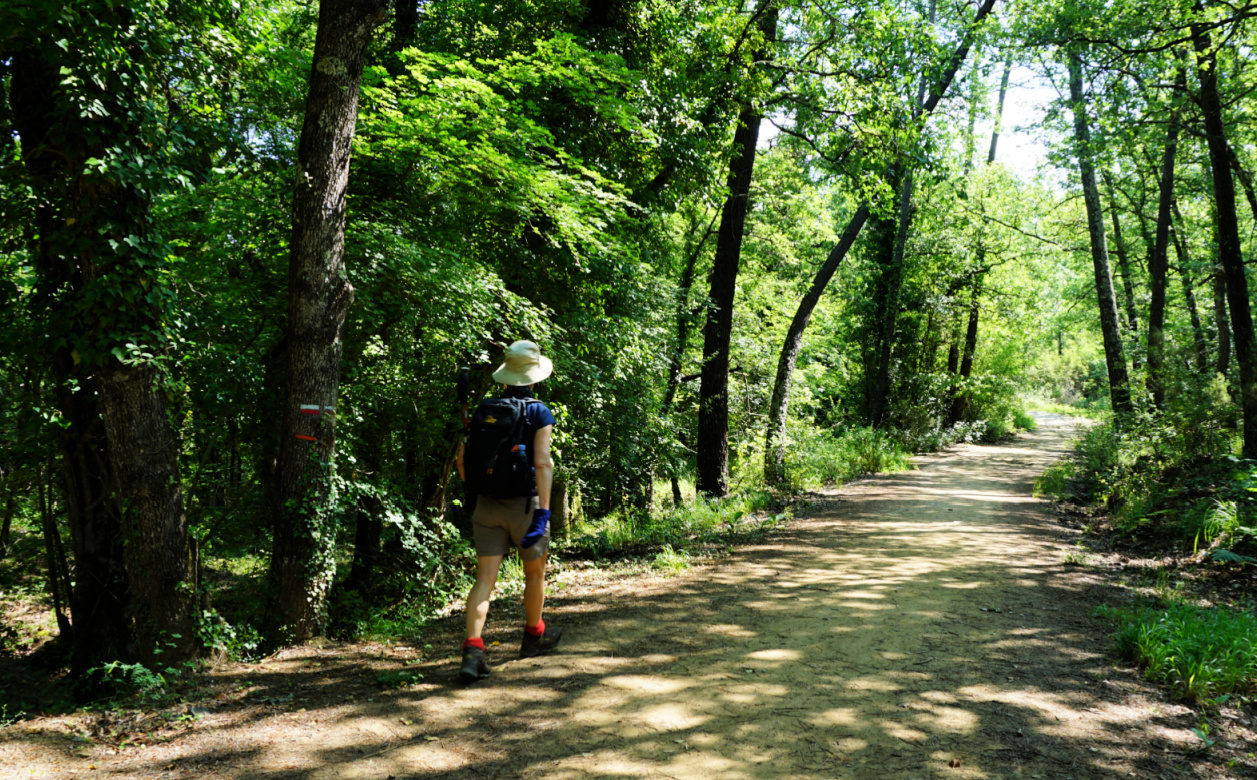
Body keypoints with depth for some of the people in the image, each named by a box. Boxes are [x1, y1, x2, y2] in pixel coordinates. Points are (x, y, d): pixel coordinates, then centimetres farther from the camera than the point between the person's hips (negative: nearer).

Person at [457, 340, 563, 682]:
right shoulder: (539, 412, -9)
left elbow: (463, 458, 6)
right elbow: (542, 463, -18)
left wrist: (474, 494, 19)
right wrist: (544, 512, -18)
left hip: (487, 503, 4)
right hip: (524, 503, -3)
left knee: (485, 578, 1)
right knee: (535, 573, 19)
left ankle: (472, 650, -12)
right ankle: (534, 636, 37)